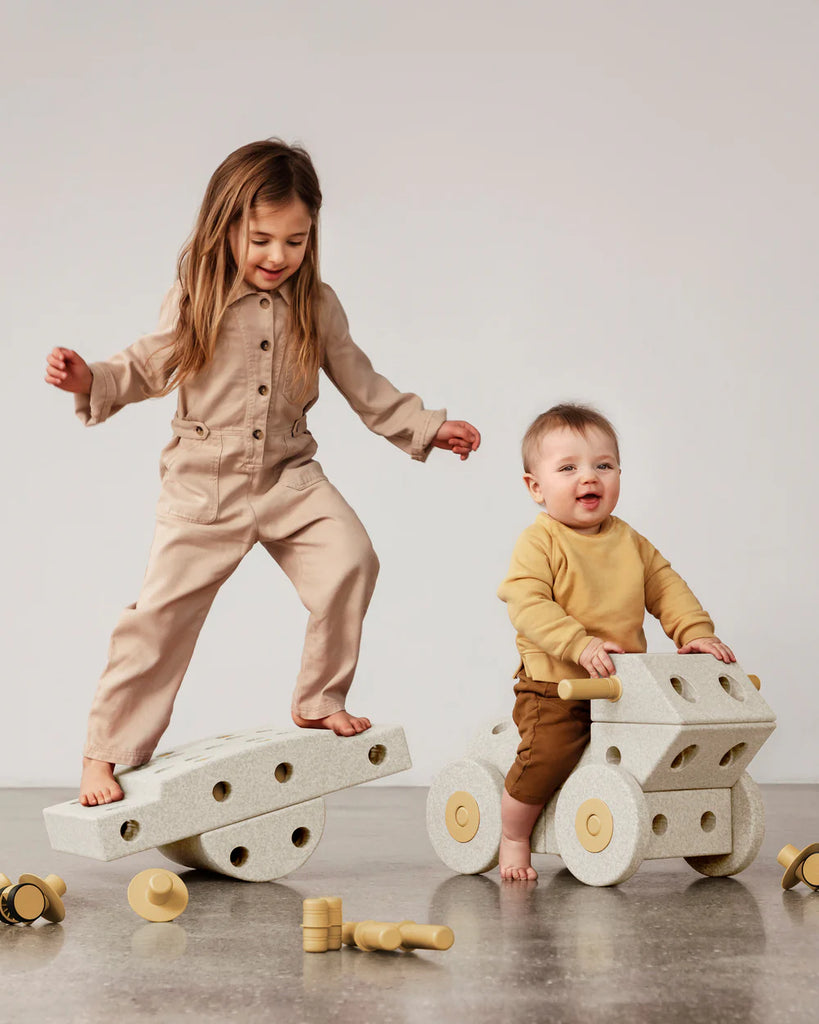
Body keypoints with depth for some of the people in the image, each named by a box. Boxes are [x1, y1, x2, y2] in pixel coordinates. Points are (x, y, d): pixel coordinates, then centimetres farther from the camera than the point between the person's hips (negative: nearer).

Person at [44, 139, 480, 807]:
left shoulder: (316, 305, 2)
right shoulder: (196, 298, -3)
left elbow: (361, 384, 11)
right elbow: (151, 368, 5)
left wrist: (427, 426, 6)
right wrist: (91, 381, -12)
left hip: (289, 476, 2)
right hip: (203, 481, -2)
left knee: (349, 558, -20)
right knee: (162, 612, -3)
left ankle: (319, 702, 1)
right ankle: (107, 751, 11)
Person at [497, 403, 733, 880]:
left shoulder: (629, 541, 11)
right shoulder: (538, 542, -9)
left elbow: (666, 586, 15)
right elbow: (528, 605, -21)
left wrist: (696, 632, -1)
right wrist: (580, 645, -31)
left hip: (623, 683, 6)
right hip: (553, 684, -6)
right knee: (546, 757, -23)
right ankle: (514, 839, 6)